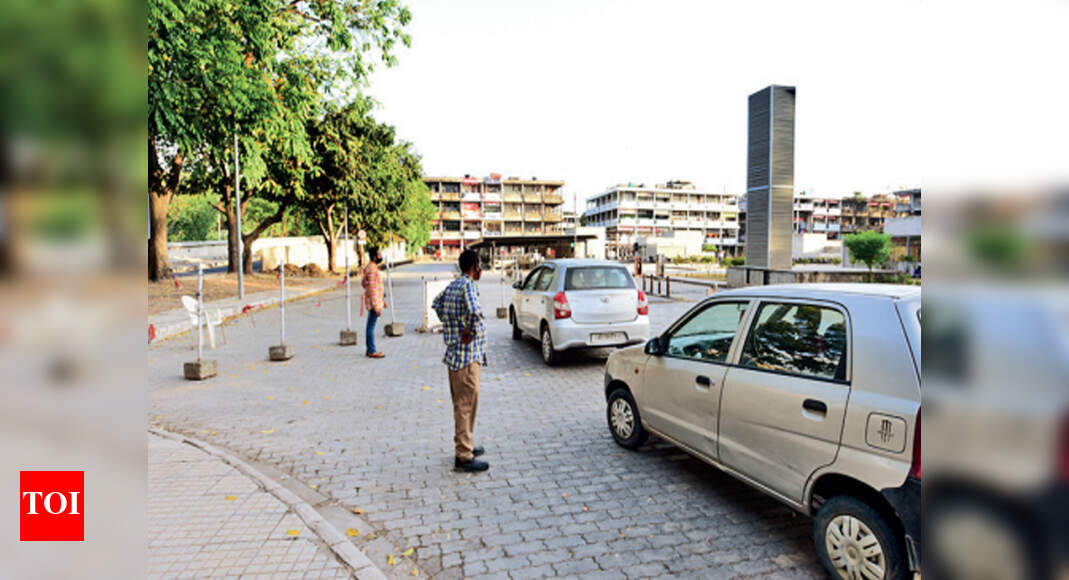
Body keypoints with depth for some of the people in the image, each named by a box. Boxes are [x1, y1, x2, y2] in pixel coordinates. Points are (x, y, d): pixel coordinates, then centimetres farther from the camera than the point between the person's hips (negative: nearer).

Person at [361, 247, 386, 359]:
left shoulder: (372, 267, 13)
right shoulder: (372, 269, -18)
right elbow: (372, 289, -21)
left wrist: (382, 299, 24)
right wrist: (376, 307, -22)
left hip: (376, 301, 10)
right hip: (374, 302, -10)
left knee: (370, 326, 14)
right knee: (371, 326, -4)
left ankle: (370, 349, 21)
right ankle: (372, 351, 1)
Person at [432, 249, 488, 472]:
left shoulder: (453, 285, 11)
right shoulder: (468, 285, -18)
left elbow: (437, 303, 30)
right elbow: (474, 312, -37)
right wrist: (470, 332, -22)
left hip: (455, 354, 10)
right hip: (467, 356, -10)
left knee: (461, 404, 19)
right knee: (466, 404, -4)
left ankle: (465, 445, 32)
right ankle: (464, 457, 2)